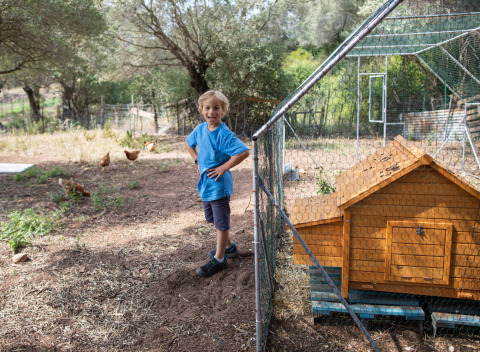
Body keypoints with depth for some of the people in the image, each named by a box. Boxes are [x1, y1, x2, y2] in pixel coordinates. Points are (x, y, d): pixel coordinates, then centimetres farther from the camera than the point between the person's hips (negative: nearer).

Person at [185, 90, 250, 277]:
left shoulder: (225, 134, -20)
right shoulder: (200, 129, 2)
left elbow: (244, 152, -28)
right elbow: (189, 143, 22)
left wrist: (224, 167, -23)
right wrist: (197, 161, 9)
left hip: (219, 184, -8)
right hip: (205, 184, 8)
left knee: (221, 222, 5)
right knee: (215, 219, 22)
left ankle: (219, 259, 18)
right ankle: (229, 247, 41)